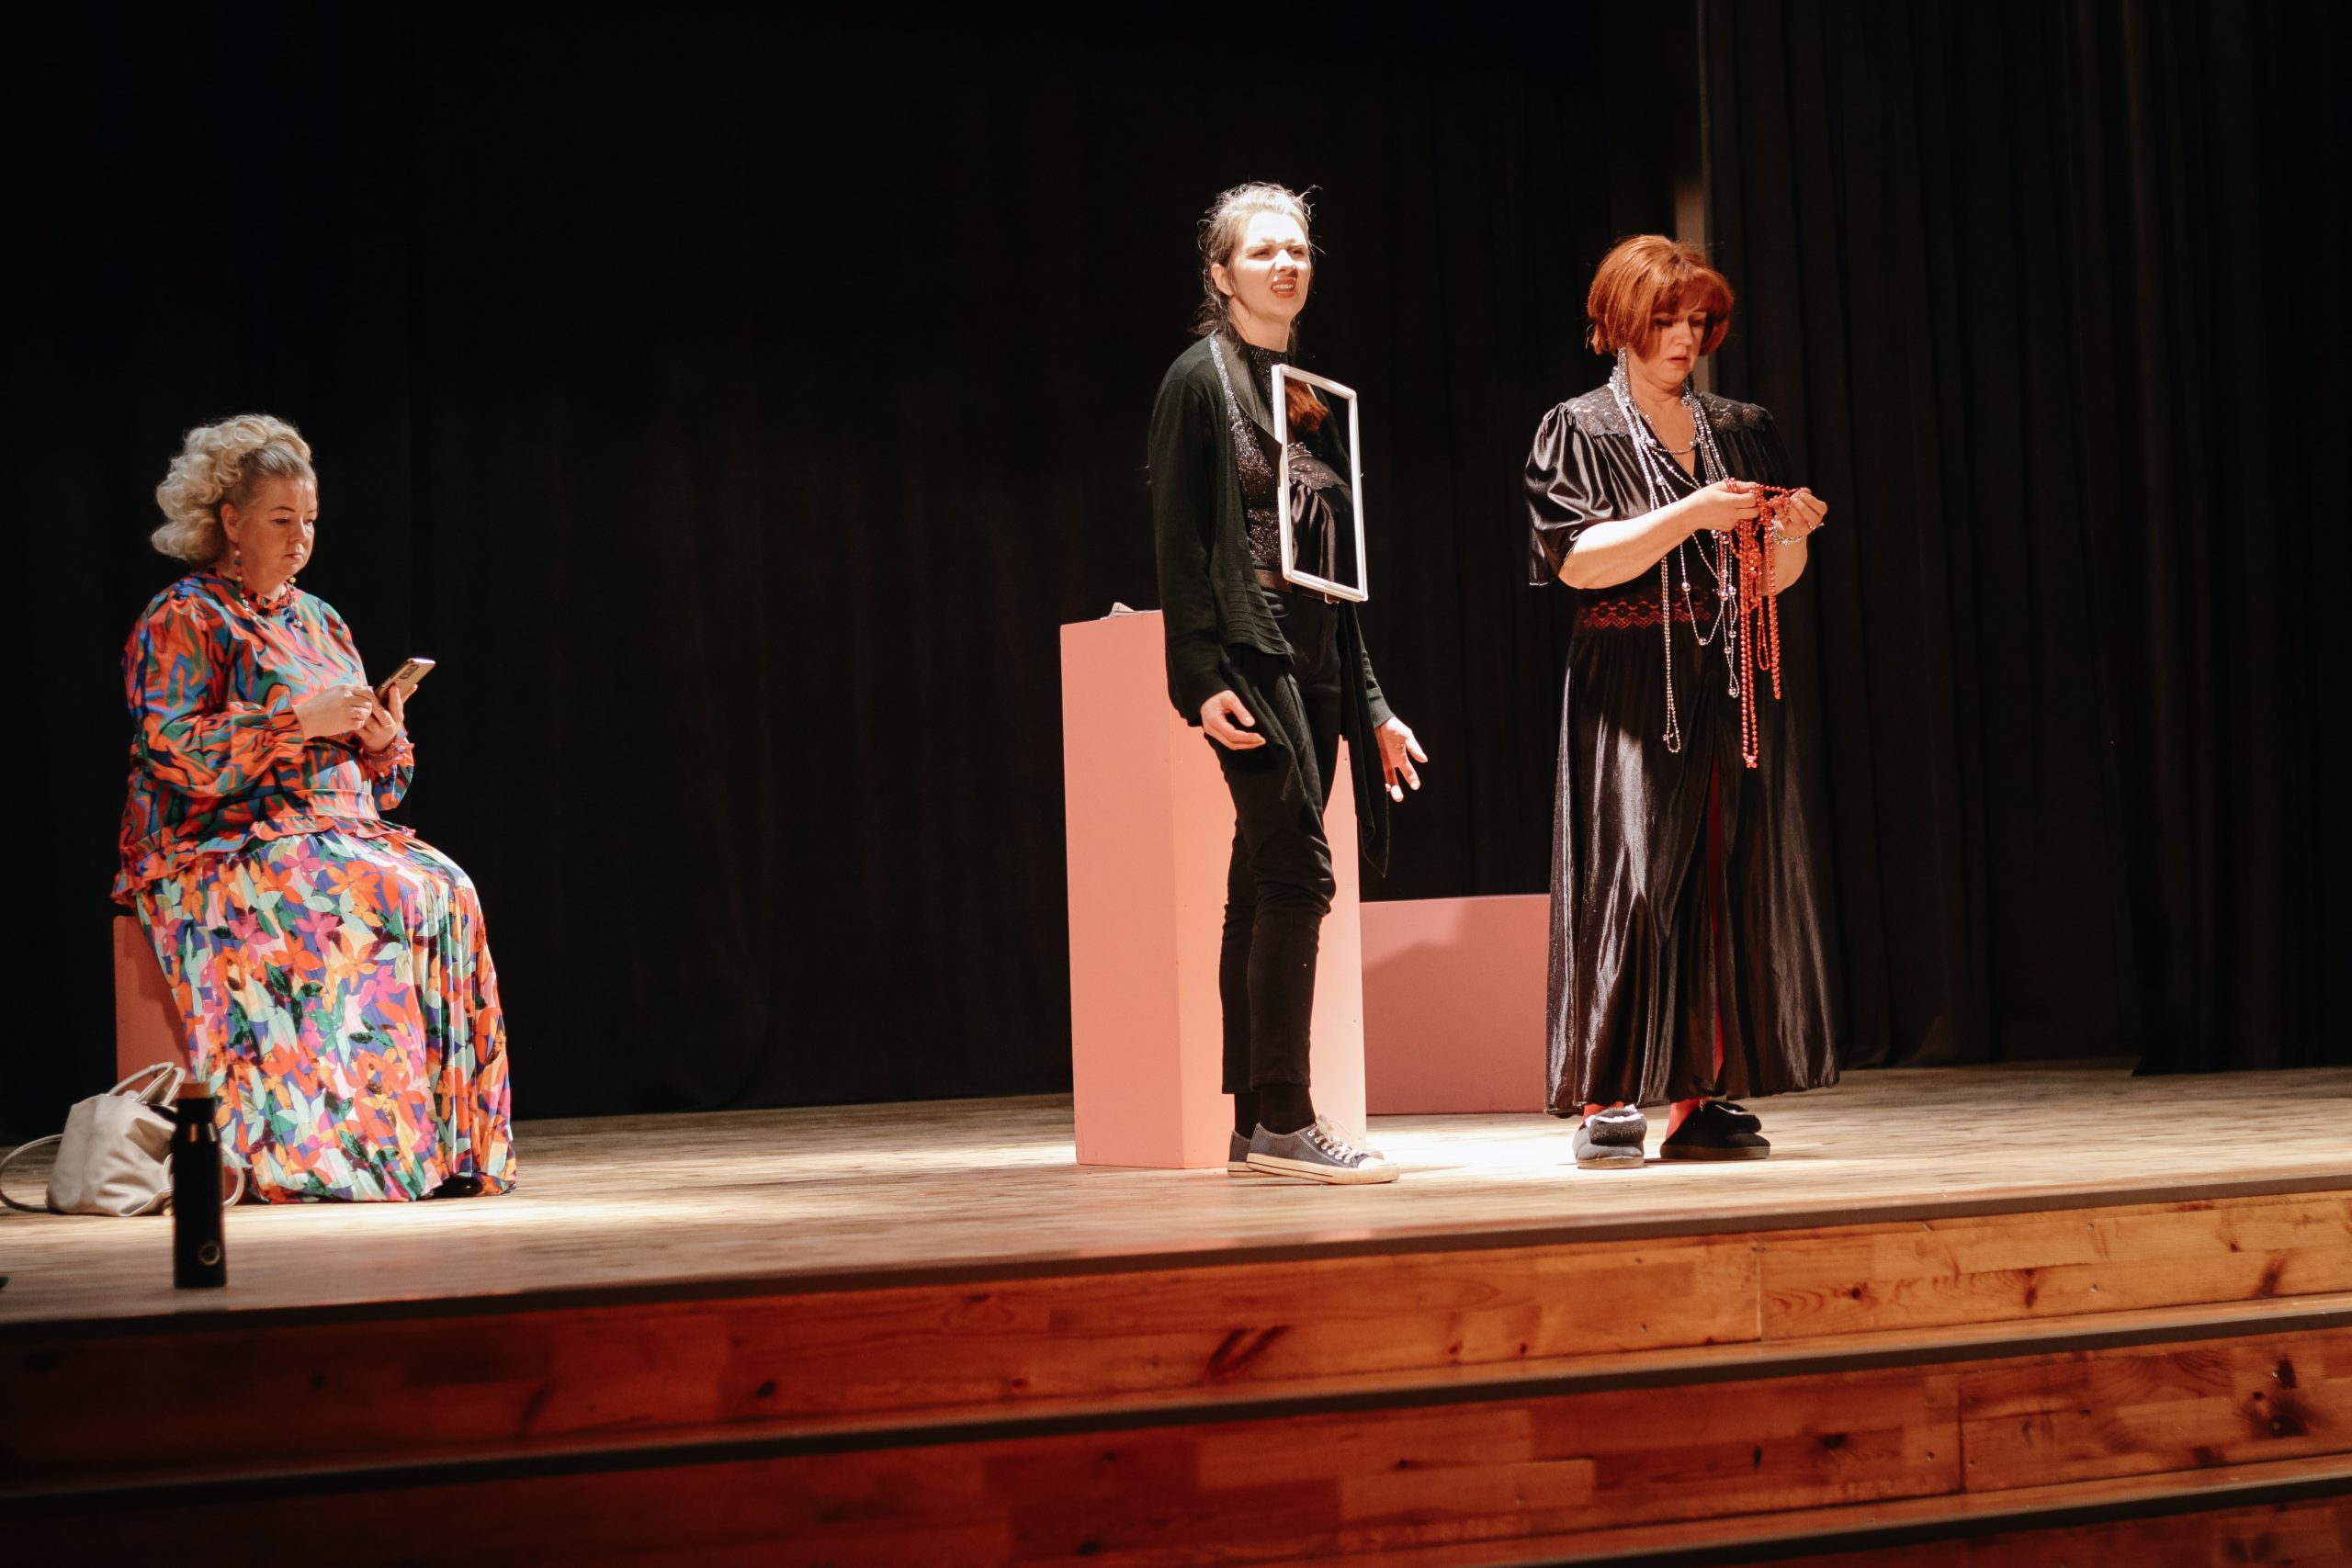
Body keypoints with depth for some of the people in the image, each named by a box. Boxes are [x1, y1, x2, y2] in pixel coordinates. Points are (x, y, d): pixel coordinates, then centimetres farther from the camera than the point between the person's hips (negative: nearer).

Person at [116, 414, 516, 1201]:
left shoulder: (317, 620, 21)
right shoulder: (180, 619, 1)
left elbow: (374, 781, 22)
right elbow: (174, 750, -13)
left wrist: (383, 738, -2)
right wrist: (301, 721, -16)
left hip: (342, 832, 6)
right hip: (221, 846, -6)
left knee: (444, 892, -24)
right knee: (370, 899, -33)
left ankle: (447, 1143, -27)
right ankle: (342, 1148, -33)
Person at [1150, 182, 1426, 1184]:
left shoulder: (1309, 394, 19)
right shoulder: (1200, 379, -2)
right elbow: (1178, 541, -9)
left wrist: (1371, 703, 18)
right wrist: (1201, 680, -19)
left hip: (1314, 663, 7)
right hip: (1248, 658, -7)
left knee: (1265, 890, 6)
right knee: (1296, 872, -15)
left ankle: (1256, 1130, 8)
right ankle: (1283, 1119, -12)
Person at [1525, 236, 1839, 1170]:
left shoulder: (1739, 432, 15)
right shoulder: (1579, 431, 2)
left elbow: (1768, 581, 14)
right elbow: (1578, 561, -11)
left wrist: (1789, 534, -7)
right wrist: (1691, 514, -19)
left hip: (1733, 687, 5)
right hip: (1632, 688, -5)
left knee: (1729, 880, 1)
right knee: (1630, 881, -10)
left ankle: (1703, 1100, 4)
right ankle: (1606, 1102, -7)